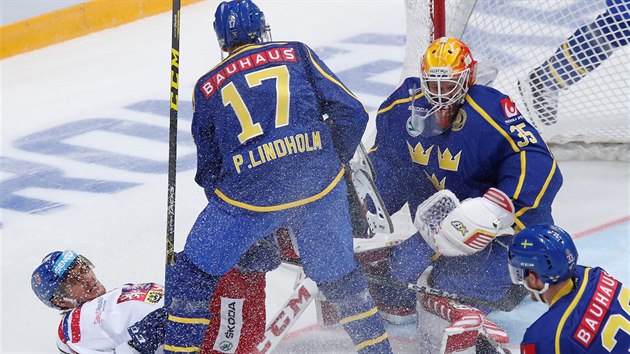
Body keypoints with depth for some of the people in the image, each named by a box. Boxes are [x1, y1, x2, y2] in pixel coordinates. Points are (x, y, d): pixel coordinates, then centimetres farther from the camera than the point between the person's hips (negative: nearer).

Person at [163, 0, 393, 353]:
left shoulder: (207, 87, 15)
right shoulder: (297, 54, 13)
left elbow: (209, 168, 19)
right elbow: (351, 113, 5)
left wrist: (254, 238, 26)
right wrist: (333, 163, 21)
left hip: (248, 194, -1)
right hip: (320, 189, 1)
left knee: (193, 273, 14)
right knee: (339, 276, 20)